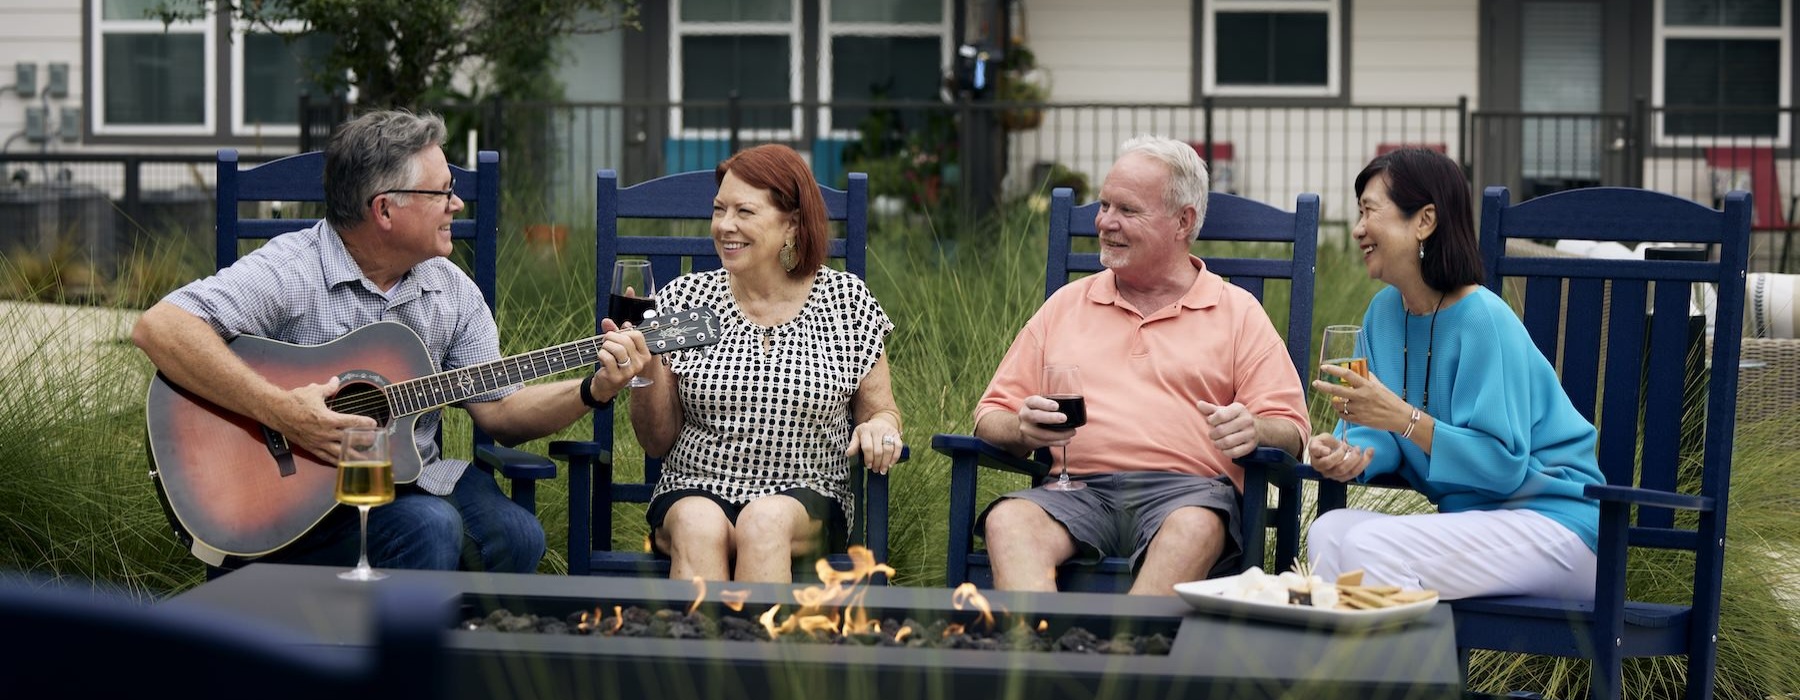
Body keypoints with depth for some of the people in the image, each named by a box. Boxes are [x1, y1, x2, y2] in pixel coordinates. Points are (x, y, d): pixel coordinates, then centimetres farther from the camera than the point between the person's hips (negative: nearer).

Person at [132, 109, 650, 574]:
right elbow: (159, 328, -24)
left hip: (412, 481, 6)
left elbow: (497, 410, 11)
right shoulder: (290, 274, -12)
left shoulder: (451, 290, 10)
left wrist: (593, 391, -6)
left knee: (515, 536, -23)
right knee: (430, 528, -32)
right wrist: (280, 411, -29)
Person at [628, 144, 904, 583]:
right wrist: (648, 370, -10)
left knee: (765, 522, -36)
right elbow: (657, 442, 9)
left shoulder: (846, 301, 5)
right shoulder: (684, 299, 6)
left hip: (808, 501, 0)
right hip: (695, 492, 1)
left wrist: (879, 426, -11)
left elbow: (881, 411, 13)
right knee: (699, 526, -35)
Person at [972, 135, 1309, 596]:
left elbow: (1290, 431, 9)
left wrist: (1252, 431, -16)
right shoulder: (1067, 304, 23)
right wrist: (1023, 429, -5)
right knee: (1007, 520, -32)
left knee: (1194, 528, -38)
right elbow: (992, 417, 20)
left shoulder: (1238, 312, 16)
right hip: (1079, 488, 2)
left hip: (1187, 491, -2)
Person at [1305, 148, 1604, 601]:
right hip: (1469, 517, 7)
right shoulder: (1385, 310, 8)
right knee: (1329, 531, -19)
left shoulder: (1482, 320, -17)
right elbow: (1382, 432, 9)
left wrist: (1404, 418, -28)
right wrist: (1352, 453, -15)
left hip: (1550, 521, -7)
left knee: (1369, 546, -28)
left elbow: (1504, 465, -20)